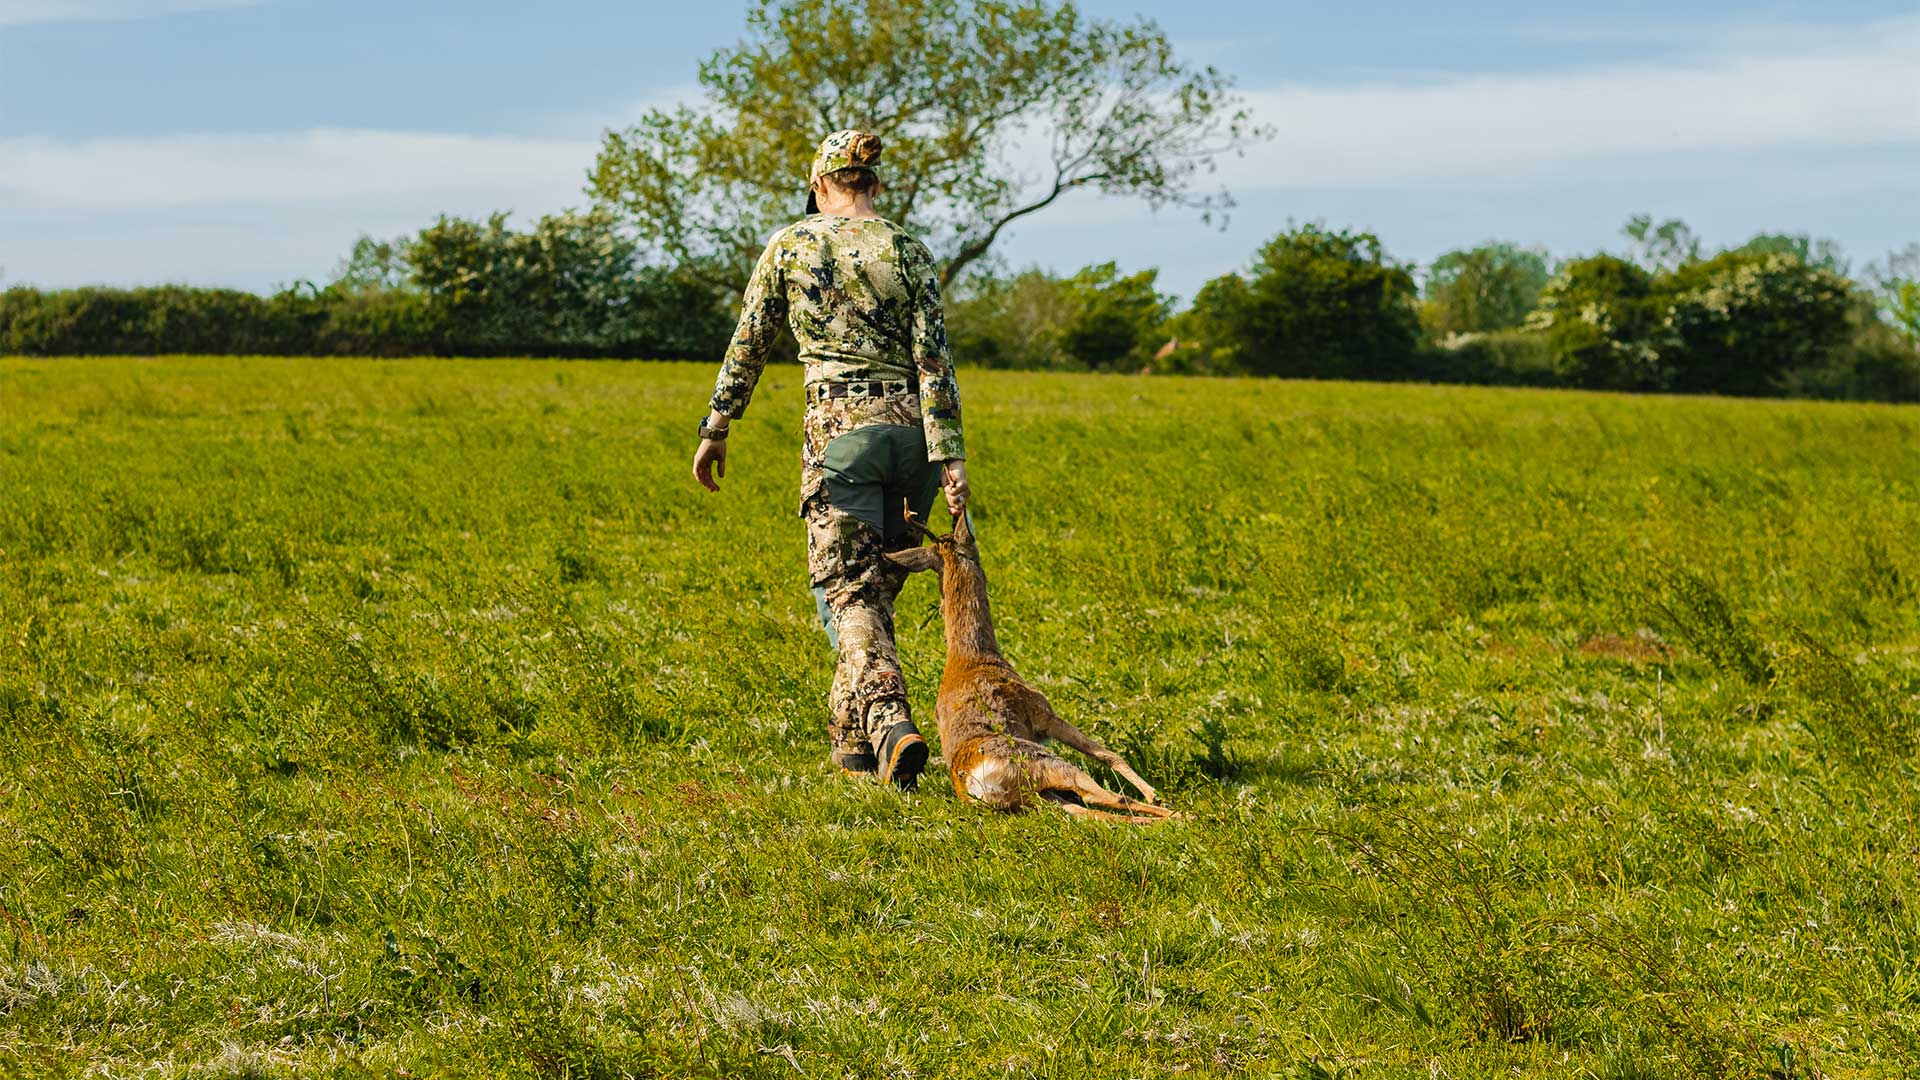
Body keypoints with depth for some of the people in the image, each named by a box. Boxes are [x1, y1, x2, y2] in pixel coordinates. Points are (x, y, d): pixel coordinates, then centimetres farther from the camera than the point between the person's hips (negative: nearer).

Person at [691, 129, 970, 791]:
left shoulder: (790, 246, 4)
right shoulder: (908, 251, 6)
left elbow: (748, 345, 6)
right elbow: (933, 359, -2)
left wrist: (716, 429, 15)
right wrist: (949, 457, -5)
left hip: (839, 430, -3)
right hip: (911, 429, 3)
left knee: (850, 593, -4)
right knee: (876, 587, 16)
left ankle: (890, 723, -26)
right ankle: (851, 734, 22)